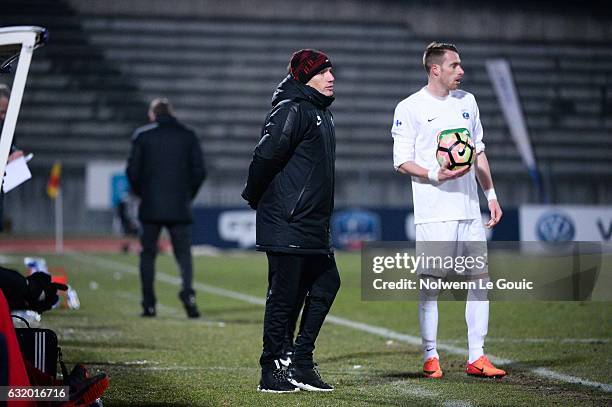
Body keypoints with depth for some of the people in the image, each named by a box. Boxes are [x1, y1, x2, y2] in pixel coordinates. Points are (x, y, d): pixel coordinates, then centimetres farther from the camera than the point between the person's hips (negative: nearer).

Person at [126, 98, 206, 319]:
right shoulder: (188, 135, 6)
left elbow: (132, 170, -3)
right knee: (183, 253, 5)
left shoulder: (142, 135, 1)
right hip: (180, 209, 1)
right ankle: (187, 291, -21)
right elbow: (199, 171, 2)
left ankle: (149, 304, 4)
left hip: (150, 207, -1)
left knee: (148, 253, 9)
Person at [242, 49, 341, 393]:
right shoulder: (292, 110, -13)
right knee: (284, 295, -5)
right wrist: (255, 196, -8)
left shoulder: (322, 113, 18)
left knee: (327, 283, 11)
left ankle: (301, 364, 17)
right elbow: (266, 155, -20)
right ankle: (271, 372, 2)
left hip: (314, 225, 10)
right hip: (287, 225, -10)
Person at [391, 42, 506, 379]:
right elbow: (401, 161, -4)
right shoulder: (410, 108, -3)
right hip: (433, 211, -6)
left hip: (469, 209, 6)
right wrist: (435, 175, -19)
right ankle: (430, 357, 6)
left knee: (480, 277, 2)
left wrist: (491, 193, 17)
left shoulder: (466, 102, 14)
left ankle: (476, 357, 7)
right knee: (430, 284, -3)